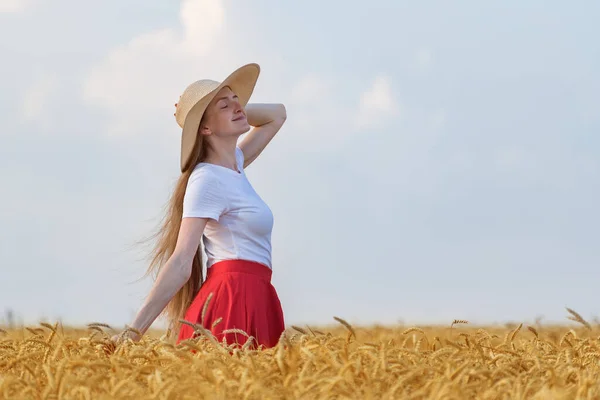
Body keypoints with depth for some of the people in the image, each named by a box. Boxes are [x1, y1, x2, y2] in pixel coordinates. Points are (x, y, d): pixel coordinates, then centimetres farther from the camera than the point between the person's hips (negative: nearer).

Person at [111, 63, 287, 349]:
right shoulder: (206, 180, -9)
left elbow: (277, 114, 33)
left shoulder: (234, 163, 17)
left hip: (253, 301, 8)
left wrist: (236, 111, 15)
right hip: (233, 303, -8)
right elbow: (180, 264, -15)